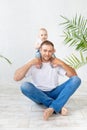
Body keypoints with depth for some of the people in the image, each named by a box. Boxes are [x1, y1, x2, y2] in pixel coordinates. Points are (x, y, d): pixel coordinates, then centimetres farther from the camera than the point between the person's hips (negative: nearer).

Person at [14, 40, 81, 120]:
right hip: (39, 95, -1)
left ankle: (52, 108, -35)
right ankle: (58, 107, -30)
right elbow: (16, 78, -16)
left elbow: (74, 75, -7)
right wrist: (30, 63, -21)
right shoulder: (33, 64, -5)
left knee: (76, 80, -20)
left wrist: (62, 63, -16)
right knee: (24, 86, -33)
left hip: (54, 93, 2)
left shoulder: (56, 63, 1)